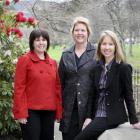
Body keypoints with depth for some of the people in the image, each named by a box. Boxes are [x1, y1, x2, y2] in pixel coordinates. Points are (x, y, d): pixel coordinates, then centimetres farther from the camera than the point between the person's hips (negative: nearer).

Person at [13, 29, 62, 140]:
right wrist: (20, 112, -13)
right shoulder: (24, 60, -4)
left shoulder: (53, 63, 11)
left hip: (49, 111, 5)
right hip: (31, 111, -5)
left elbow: (57, 88, 14)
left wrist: (59, 111, 9)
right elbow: (19, 88, -8)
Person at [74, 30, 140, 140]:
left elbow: (128, 96, -4)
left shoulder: (124, 68, -5)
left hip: (112, 117, -5)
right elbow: (93, 94, 9)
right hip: (97, 116, 5)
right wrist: (88, 117, 1)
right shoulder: (97, 68, 10)